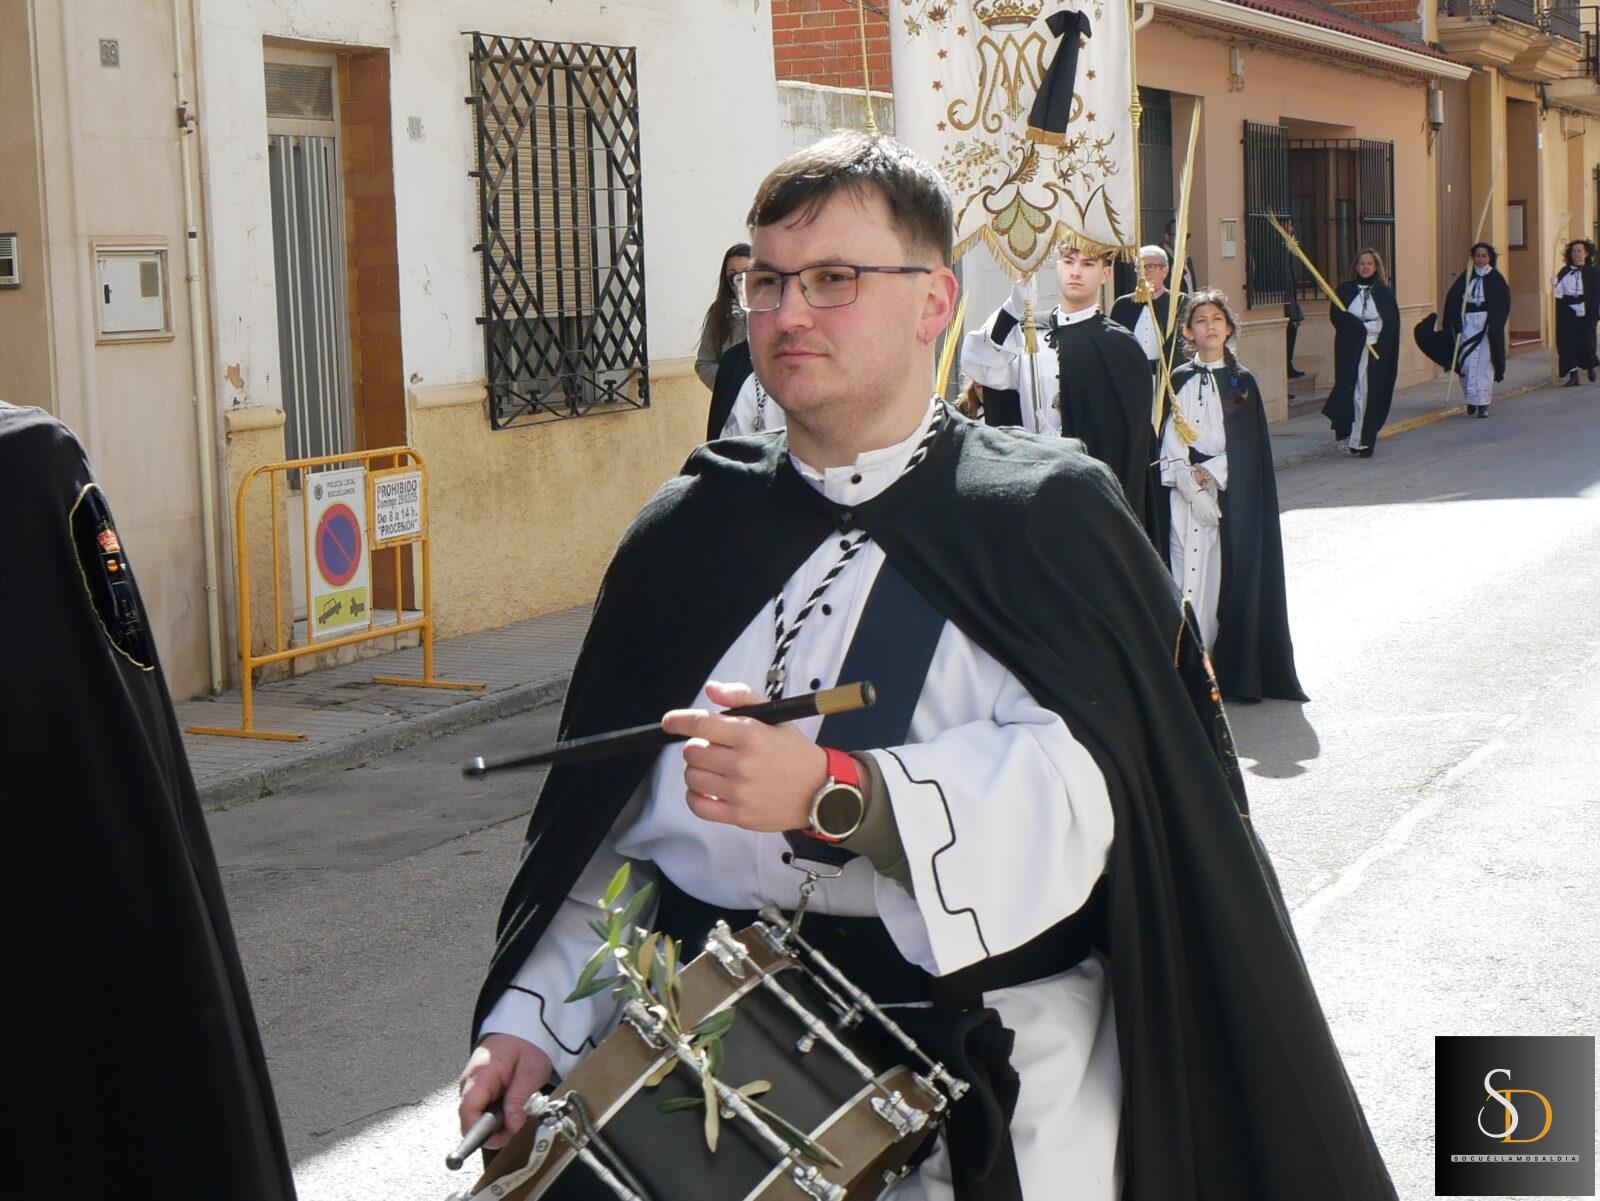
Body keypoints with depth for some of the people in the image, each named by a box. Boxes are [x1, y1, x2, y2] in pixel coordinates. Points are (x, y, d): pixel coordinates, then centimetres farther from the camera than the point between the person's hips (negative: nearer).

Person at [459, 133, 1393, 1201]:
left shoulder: (1044, 516, 0)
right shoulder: (688, 536, 12)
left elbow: (1080, 791, -15)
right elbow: (606, 823, 13)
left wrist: (834, 794, -27)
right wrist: (534, 1018, 1)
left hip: (994, 1057, -3)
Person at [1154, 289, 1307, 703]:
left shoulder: (1243, 382, 7)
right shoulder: (1178, 382, 7)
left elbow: (1249, 446, 1)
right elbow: (1168, 442, -1)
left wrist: (1209, 472, -10)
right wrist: (1192, 485, -13)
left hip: (1232, 495, 0)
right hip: (1184, 498, 0)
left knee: (1230, 576, -2)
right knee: (1189, 576, -8)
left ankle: (1230, 667, 3)